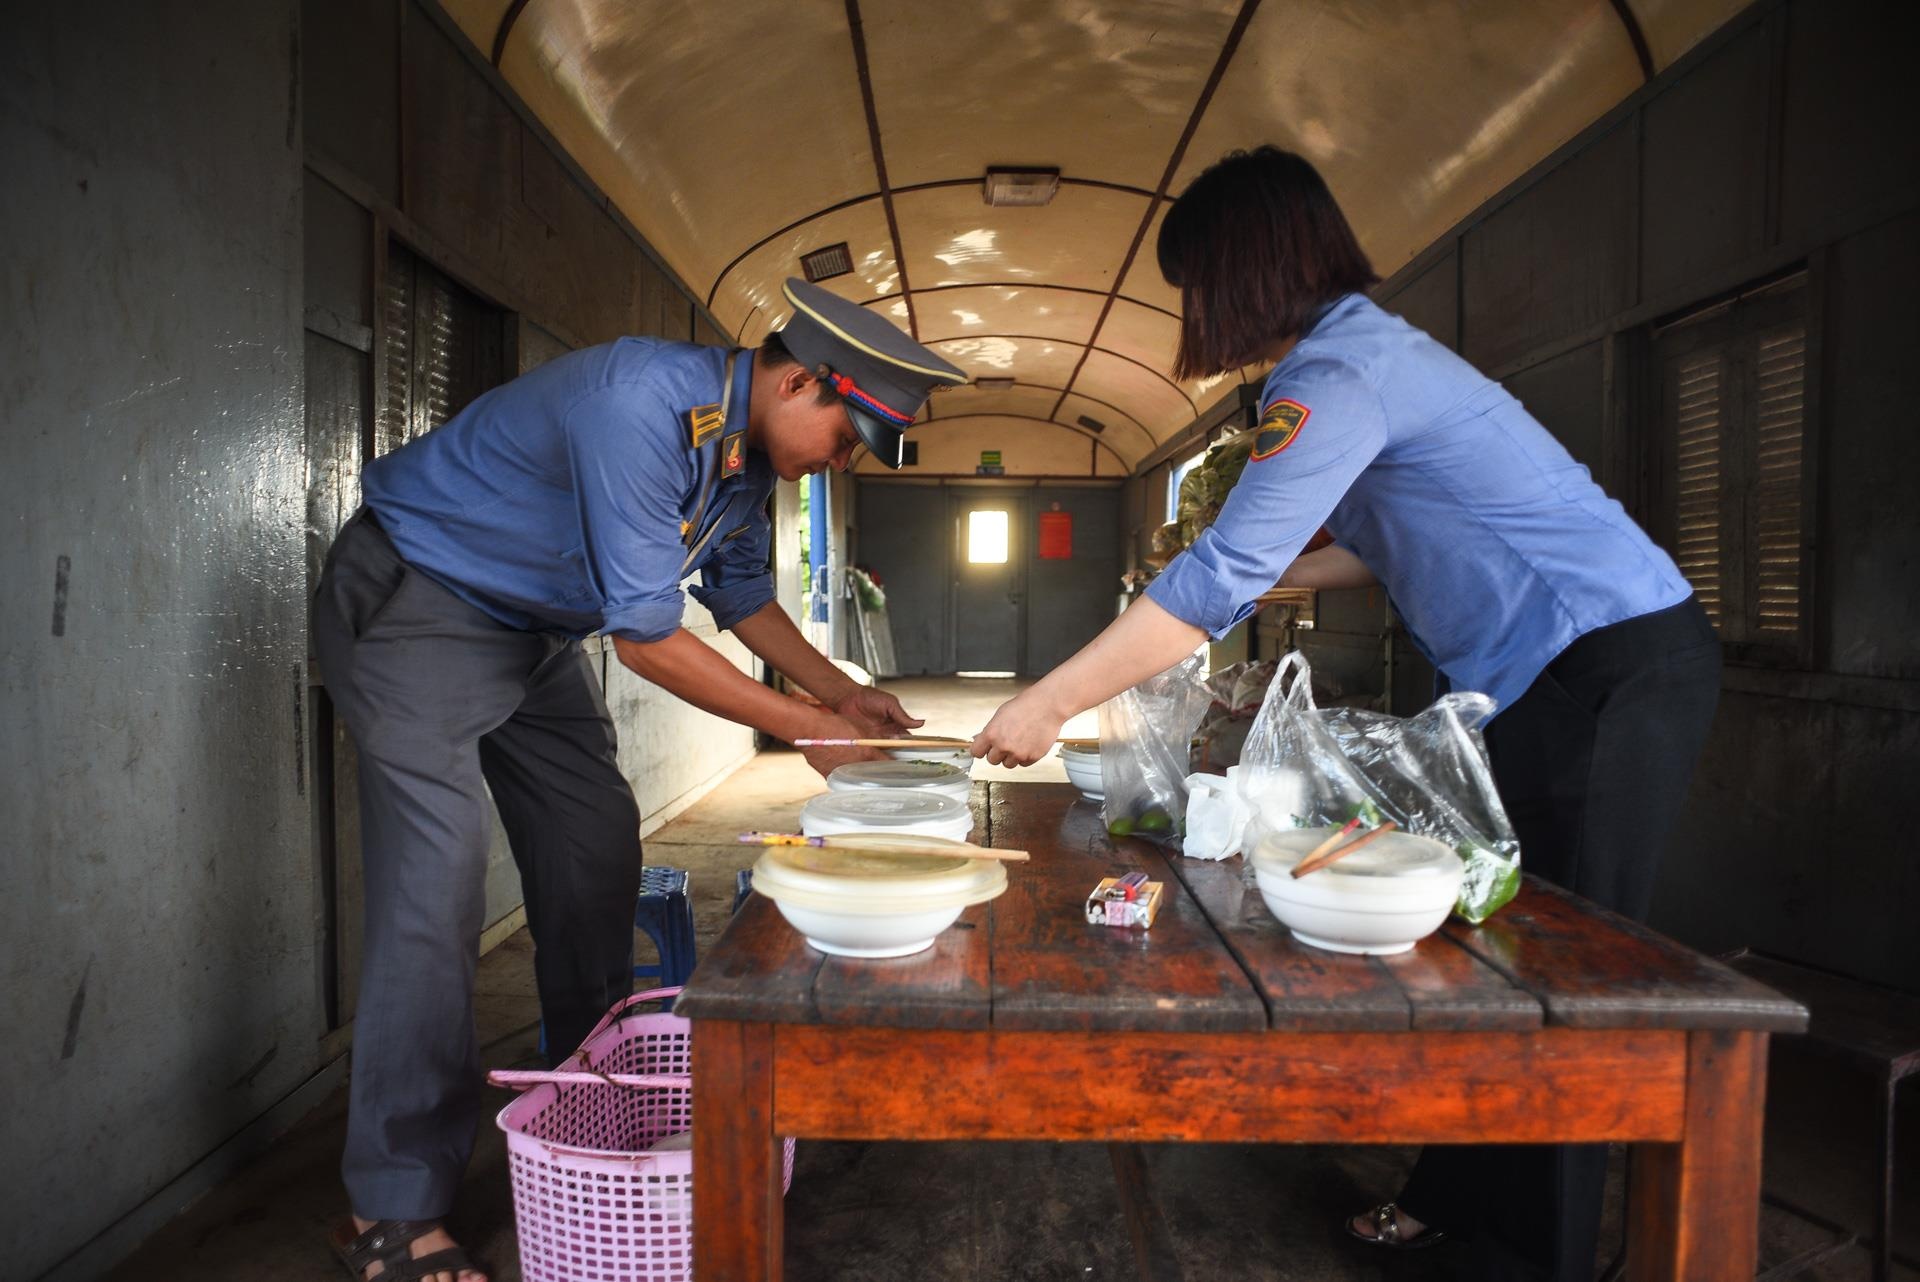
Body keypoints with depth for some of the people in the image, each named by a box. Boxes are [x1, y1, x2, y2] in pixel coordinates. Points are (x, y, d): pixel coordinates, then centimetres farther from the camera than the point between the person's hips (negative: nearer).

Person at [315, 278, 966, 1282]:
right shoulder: (644, 405, -32)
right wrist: (805, 729, -24)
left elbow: (741, 595, 9)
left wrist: (843, 693, -1)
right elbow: (645, 637, -31)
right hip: (414, 602, -9)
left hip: (530, 631, 9)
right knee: (437, 891, -13)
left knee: (598, 854, 7)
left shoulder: (750, 447, -3)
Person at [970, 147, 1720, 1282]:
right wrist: (1275, 577, 11)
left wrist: (1051, 702, -21)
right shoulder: (1366, 348, 12)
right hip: (1559, 676, 10)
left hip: (1617, 669, -10)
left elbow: (1222, 578, -27)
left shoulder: (1340, 372, -20)